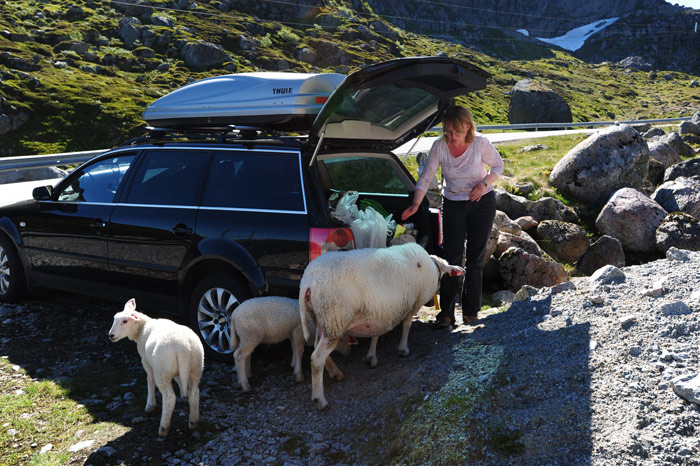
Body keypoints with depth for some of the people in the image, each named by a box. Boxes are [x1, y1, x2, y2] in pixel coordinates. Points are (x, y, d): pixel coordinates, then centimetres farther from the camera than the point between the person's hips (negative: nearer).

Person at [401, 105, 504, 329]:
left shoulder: (481, 143, -14)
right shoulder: (439, 146, -12)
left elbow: (498, 166, 1)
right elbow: (425, 178, -10)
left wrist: (483, 184, -17)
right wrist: (415, 204, -23)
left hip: (482, 203, 0)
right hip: (452, 204, 1)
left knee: (475, 258, 5)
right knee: (451, 257, -5)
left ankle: (471, 310, 18)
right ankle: (446, 312, 2)